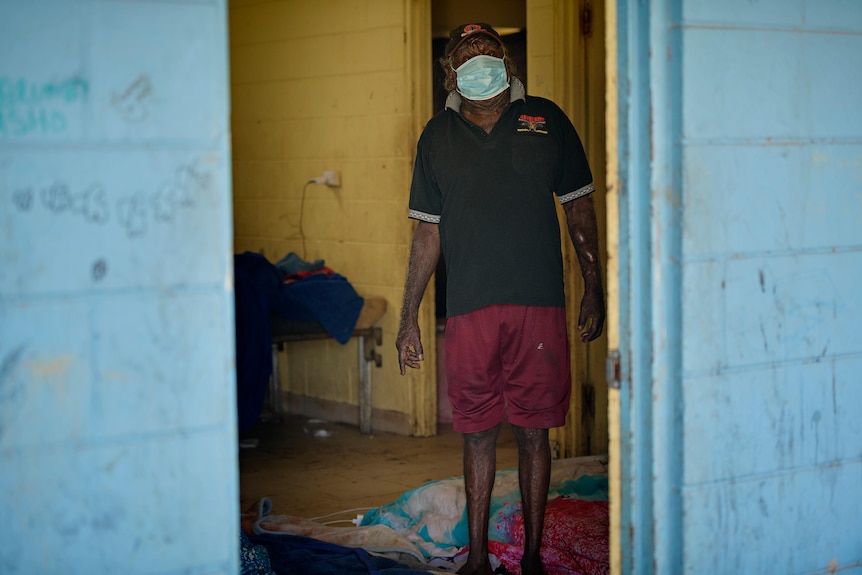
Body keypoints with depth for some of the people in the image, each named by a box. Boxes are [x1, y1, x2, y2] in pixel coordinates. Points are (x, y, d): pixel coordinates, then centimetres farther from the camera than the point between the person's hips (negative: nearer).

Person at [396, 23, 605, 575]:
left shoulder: (546, 120, 6)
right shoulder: (438, 136, 9)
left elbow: (580, 208, 11)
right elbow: (428, 233, 12)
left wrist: (594, 289, 6)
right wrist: (410, 317, 10)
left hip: (540, 304, -1)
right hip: (469, 310, 1)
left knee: (534, 431, 4)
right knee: (478, 435, 7)